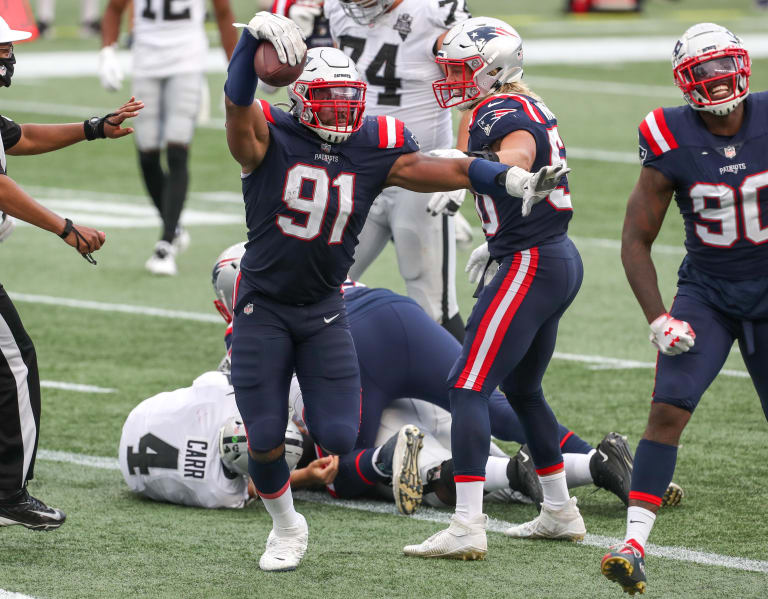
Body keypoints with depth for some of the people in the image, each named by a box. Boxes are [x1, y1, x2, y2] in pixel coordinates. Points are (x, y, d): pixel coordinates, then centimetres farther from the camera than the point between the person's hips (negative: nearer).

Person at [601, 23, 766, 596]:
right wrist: (659, 318, -15)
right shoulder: (673, 144, -13)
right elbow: (636, 240, -6)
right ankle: (635, 542, -18)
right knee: (669, 409, -17)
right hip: (706, 290, -1)